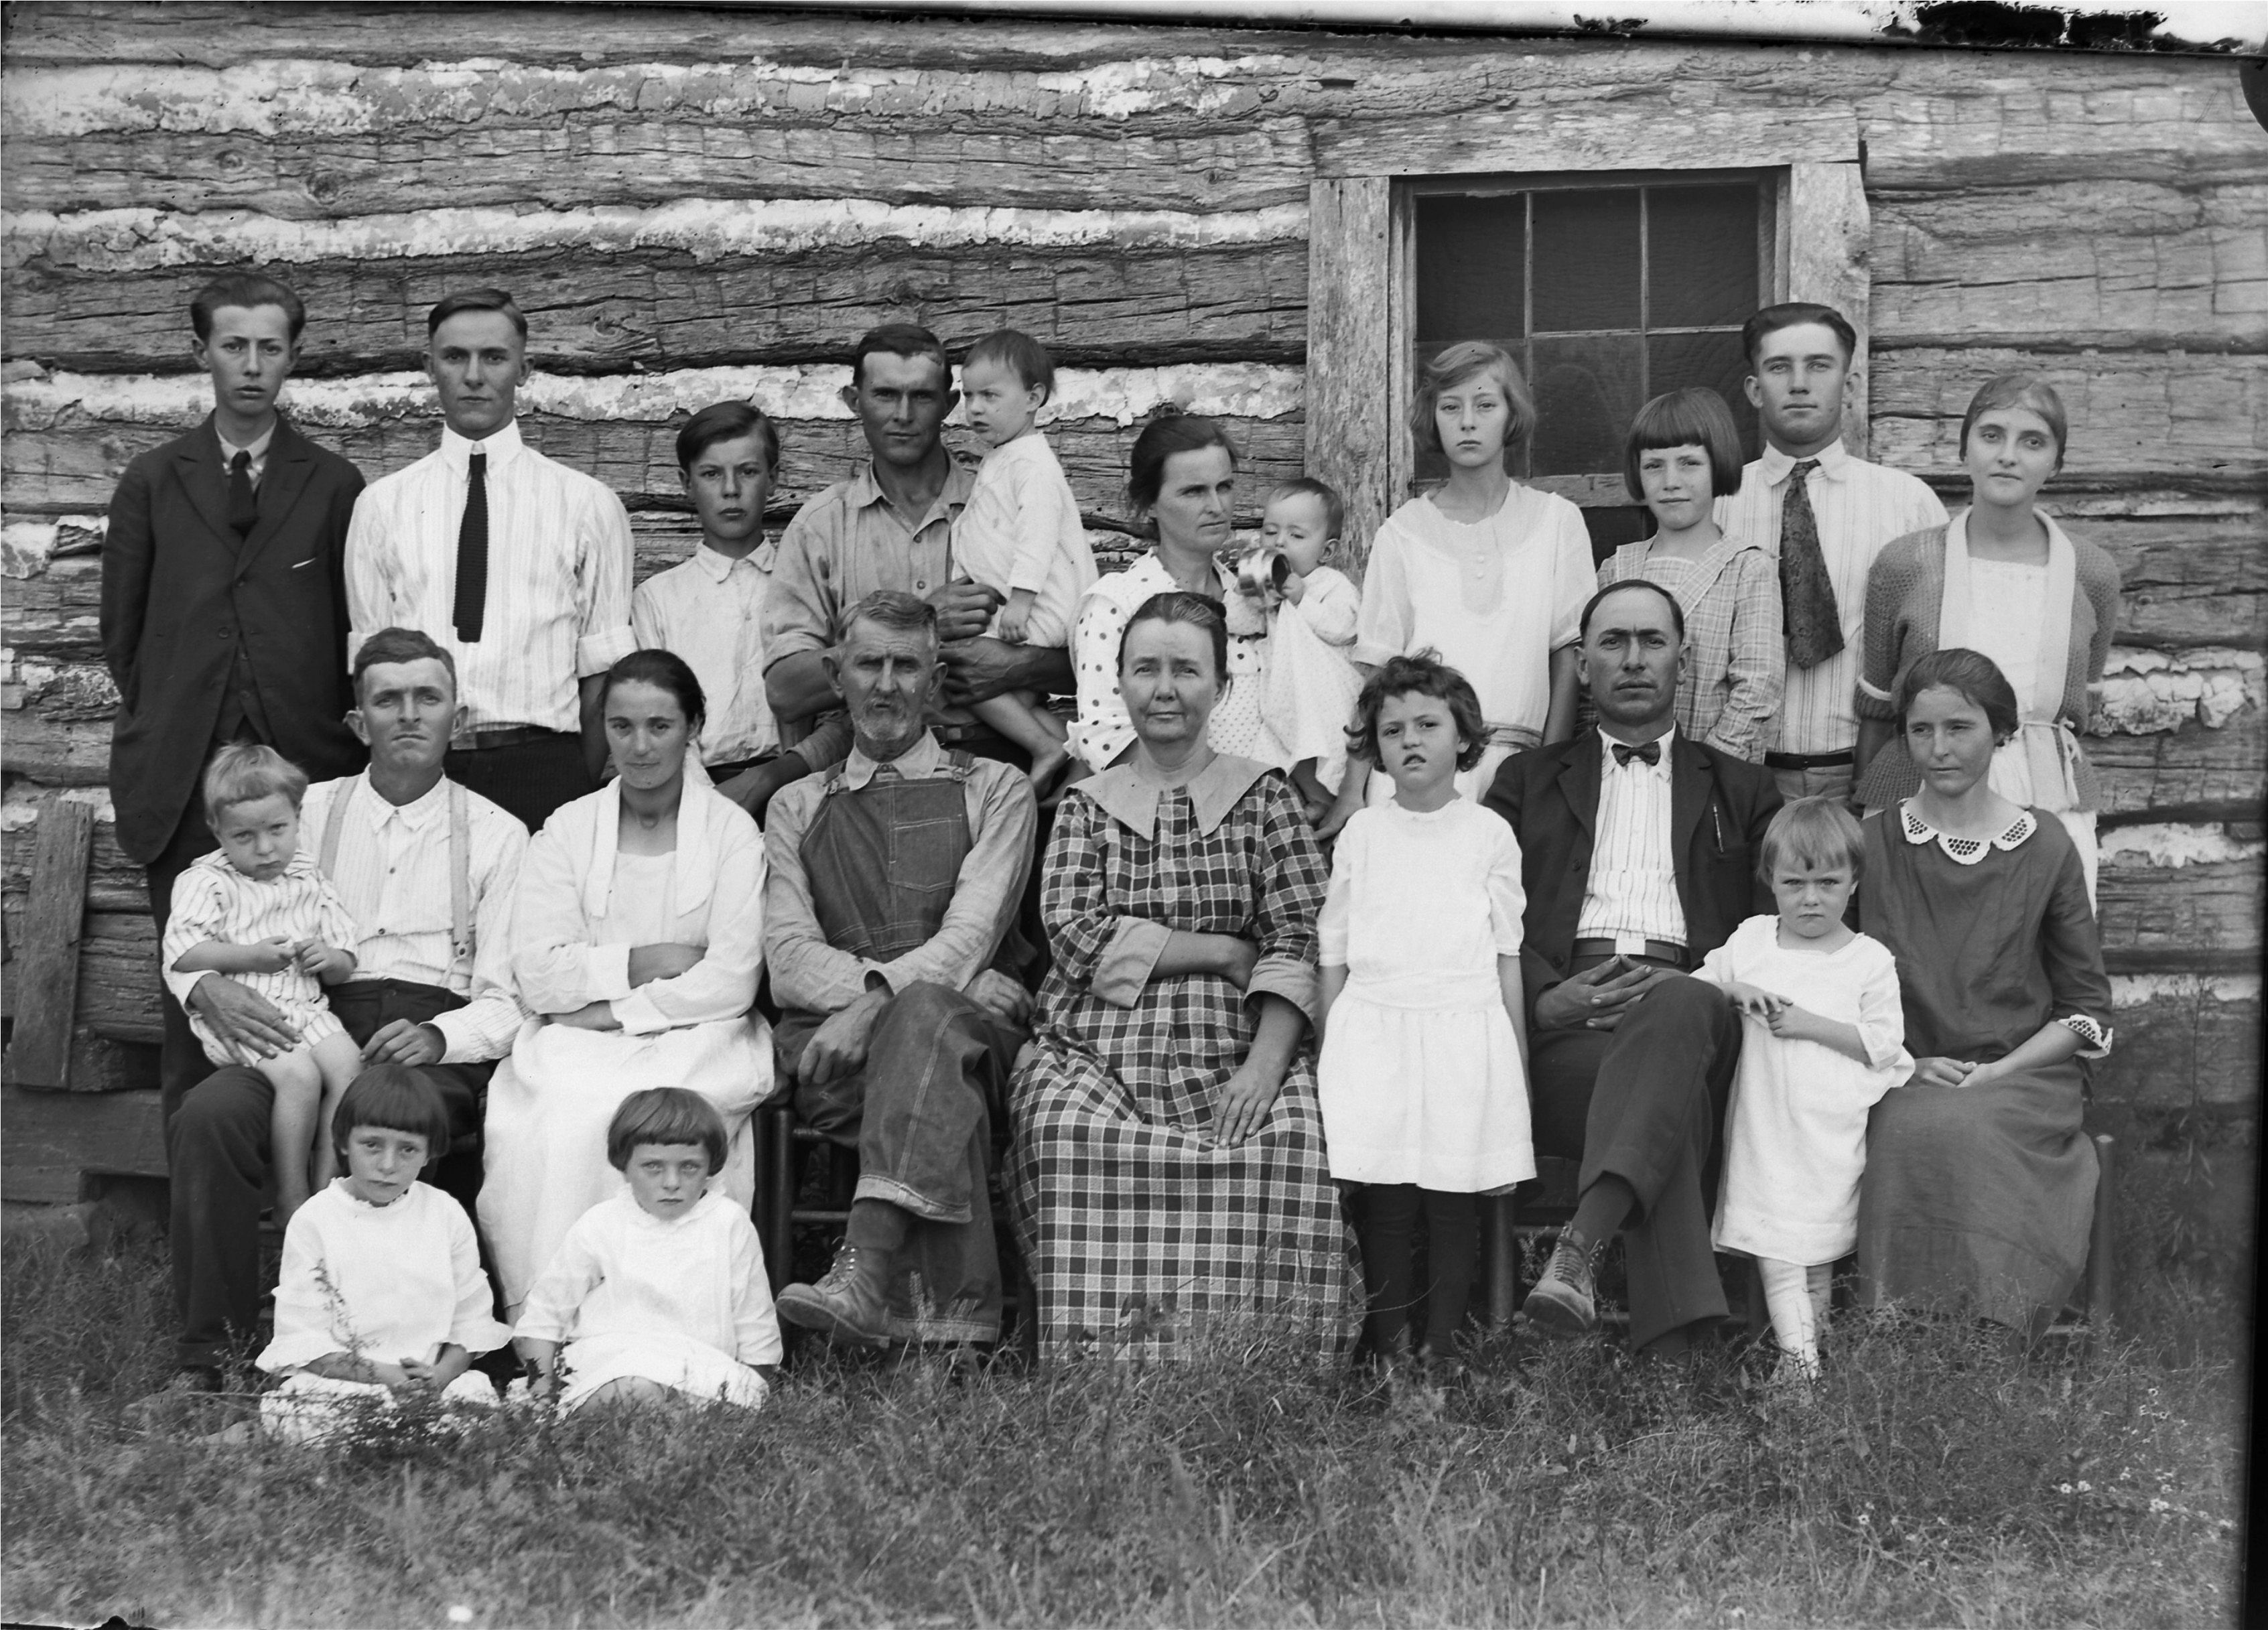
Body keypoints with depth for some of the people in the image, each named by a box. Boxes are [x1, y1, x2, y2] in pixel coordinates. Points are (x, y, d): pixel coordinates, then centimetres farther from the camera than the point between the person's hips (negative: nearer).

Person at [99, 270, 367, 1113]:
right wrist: (161, 724, 10)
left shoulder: (335, 485, 9)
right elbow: (122, 628, 15)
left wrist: (331, 731, 3)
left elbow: (359, 627, 8)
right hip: (182, 774, 1)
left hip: (304, 762, -1)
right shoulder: (152, 482, 12)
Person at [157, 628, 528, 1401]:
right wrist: (209, 986, -10)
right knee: (209, 1114, -29)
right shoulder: (306, 814, 16)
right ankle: (208, 1346, -17)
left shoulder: (496, 835, 11)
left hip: (437, 1046, -2)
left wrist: (436, 1037, -17)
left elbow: (507, 1000, 5)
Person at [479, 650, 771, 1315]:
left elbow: (731, 982, -5)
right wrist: (650, 961, -7)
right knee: (559, 1113, -31)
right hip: (576, 1041, 1)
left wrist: (615, 1008, -9)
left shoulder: (731, 830, 5)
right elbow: (538, 978, 0)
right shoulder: (567, 829, 11)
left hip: (695, 1036, -1)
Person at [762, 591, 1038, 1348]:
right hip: (836, 1037, 1)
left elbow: (970, 936, 0)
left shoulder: (995, 790, 17)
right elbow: (789, 957, 7)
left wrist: (877, 1002, -18)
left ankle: (864, 1277, -52)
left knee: (927, 1014, -39)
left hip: (972, 1024, -1)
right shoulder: (797, 808, 24)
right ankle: (953, 1323, -45)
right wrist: (873, 987, -12)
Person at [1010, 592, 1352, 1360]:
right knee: (1070, 1137, -32)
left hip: (1231, 1050, 0)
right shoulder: (1085, 805, 17)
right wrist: (1225, 953, -4)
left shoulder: (1263, 796, 14)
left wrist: (1266, 1064, -15)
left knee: (1292, 1135, -31)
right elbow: (1076, 937, 2)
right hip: (1093, 1054, 0)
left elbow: (1300, 943, 2)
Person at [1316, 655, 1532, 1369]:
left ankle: (1443, 1345, 6)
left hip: (1465, 1028, 0)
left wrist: (1516, 1064, 8)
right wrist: (1330, 1053, 8)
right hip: (1373, 1028, 1)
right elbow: (1334, 954, 13)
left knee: (1453, 1198, -1)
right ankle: (1387, 1344, 5)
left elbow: (1507, 957, 10)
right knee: (1381, 1199, -3)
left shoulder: (1488, 834, 8)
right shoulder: (1361, 834, 10)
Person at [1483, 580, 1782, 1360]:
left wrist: (1702, 984, -7)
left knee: (1679, 1010, -39)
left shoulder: (1741, 791, 27)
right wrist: (1548, 994, -8)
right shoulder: (1528, 780, 25)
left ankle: (1577, 1251, -51)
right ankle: (1669, 1345, -46)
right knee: (1674, 1104, -35)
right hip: (1564, 1016, 0)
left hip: (1691, 1003, 1)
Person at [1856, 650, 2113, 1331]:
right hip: (1899, 1080, 1)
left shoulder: (2045, 849, 7)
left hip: (2023, 1076, 0)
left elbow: (2087, 1008, 9)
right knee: (1909, 1134, -35)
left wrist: (1999, 1071, -8)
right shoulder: (1869, 843, 9)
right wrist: (1904, 1063, -8)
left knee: (1966, 1130, -35)